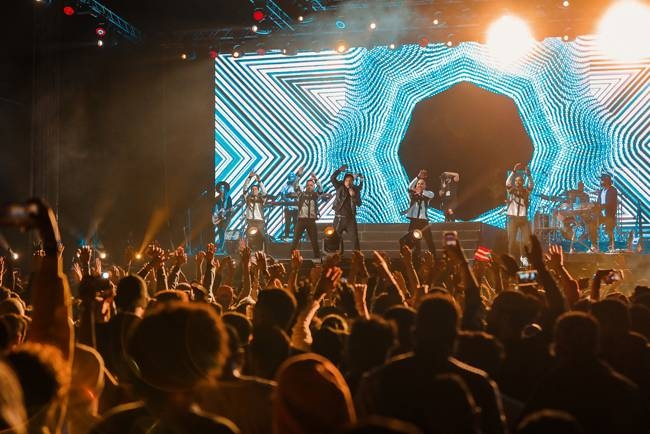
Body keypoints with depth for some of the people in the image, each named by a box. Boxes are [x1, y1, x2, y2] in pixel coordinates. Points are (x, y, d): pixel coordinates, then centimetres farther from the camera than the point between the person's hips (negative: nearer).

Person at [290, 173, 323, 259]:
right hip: (301, 219, 0)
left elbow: (321, 189, -6)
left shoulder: (315, 195, 10)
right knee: (296, 239, -4)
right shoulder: (301, 194, 9)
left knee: (314, 240, 3)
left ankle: (317, 256, 8)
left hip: (311, 220, 0)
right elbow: (295, 187, -1)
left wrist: (315, 179, -17)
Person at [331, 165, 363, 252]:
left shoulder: (355, 190, 2)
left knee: (355, 238, -2)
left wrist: (353, 195, -18)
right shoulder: (340, 187, 0)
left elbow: (359, 204, -2)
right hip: (339, 218, 0)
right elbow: (332, 178, -14)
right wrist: (340, 170, -27)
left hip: (350, 218, 1)